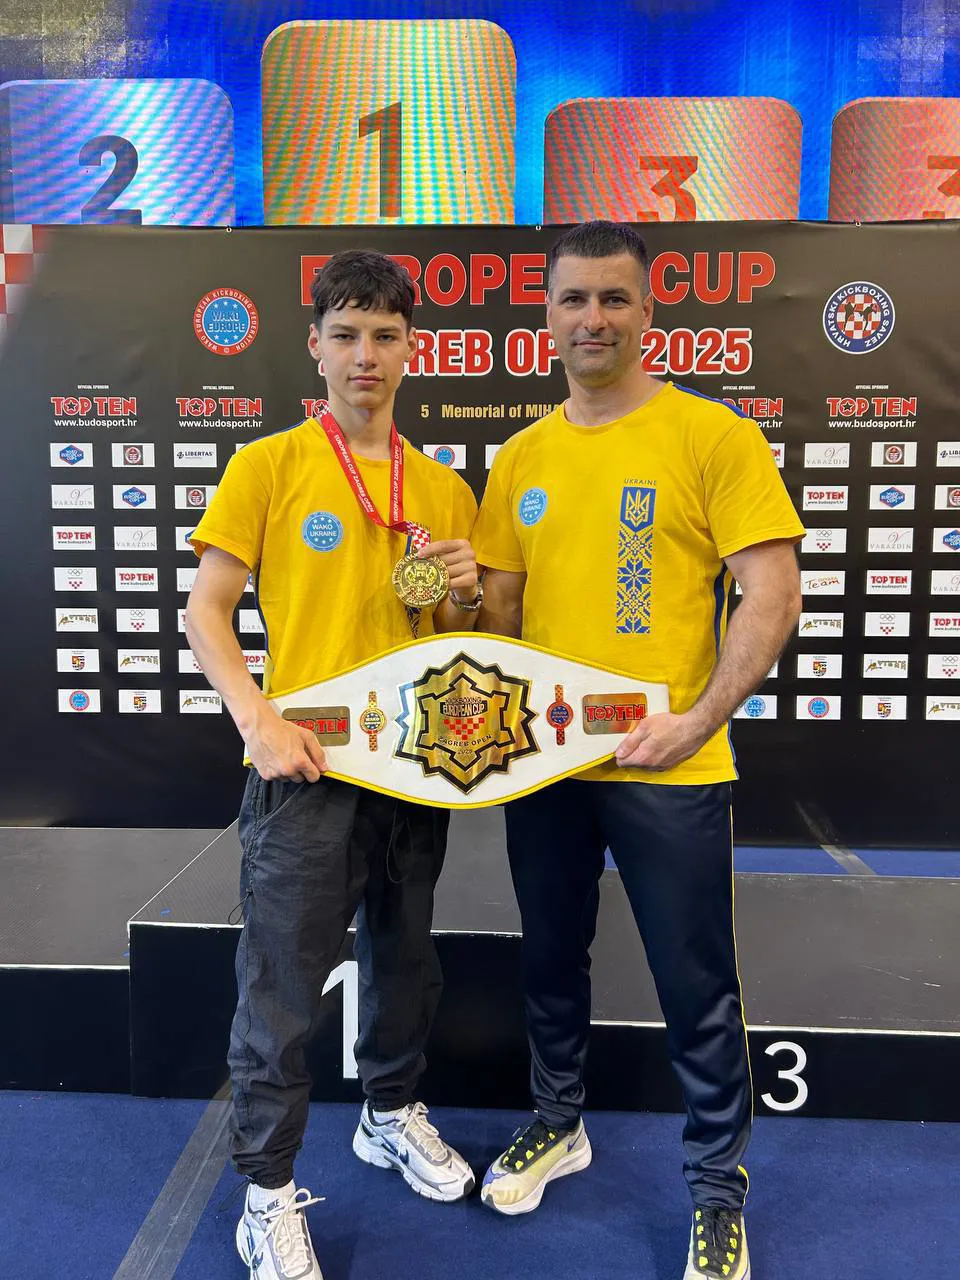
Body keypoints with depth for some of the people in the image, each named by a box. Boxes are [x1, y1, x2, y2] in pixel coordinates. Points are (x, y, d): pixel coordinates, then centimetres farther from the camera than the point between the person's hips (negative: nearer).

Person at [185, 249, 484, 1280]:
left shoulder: (444, 488, 9)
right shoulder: (267, 465, -3)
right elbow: (204, 612, -6)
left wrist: (461, 596, -7)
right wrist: (261, 720, -19)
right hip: (307, 770, -4)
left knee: (404, 960, 20)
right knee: (283, 987, 4)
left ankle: (391, 1113, 44)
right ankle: (269, 1193, 25)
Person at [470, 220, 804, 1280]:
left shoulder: (712, 436, -6)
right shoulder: (521, 458, 8)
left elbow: (772, 596, -12)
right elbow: (499, 607, 12)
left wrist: (697, 718, -23)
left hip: (668, 768, -4)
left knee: (696, 986, 9)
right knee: (550, 958, 20)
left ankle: (717, 1185, 33)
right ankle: (558, 1121, 45)